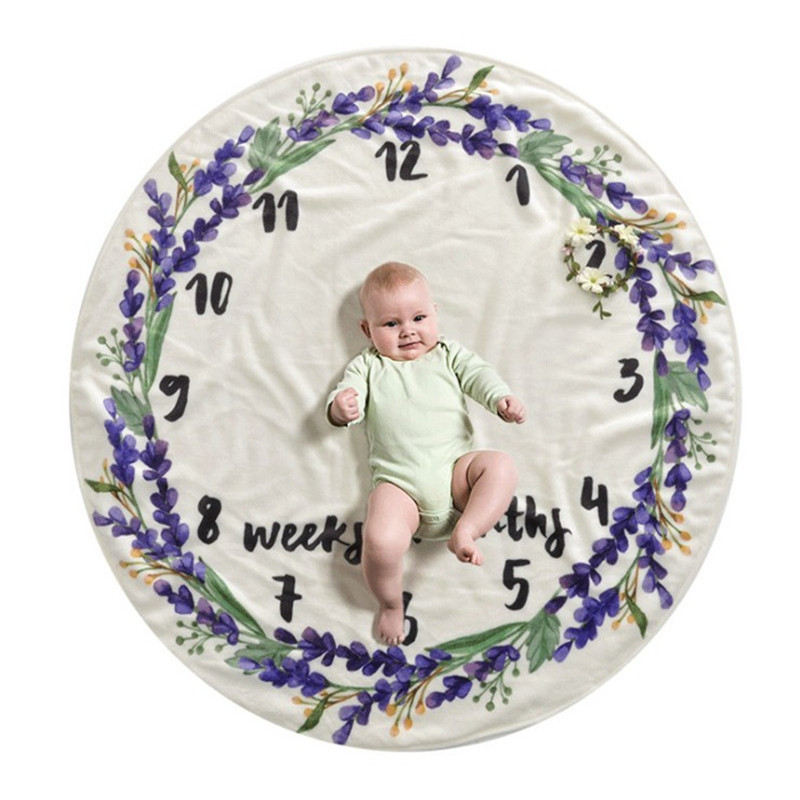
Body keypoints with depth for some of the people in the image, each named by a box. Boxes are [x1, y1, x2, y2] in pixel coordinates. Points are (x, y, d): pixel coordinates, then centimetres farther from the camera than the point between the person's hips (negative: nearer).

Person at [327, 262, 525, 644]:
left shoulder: (448, 353, 20)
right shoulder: (367, 365, 17)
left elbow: (478, 375, 6)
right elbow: (349, 393, 4)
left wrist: (502, 398, -17)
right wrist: (341, 407, -22)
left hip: (456, 471, 2)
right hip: (400, 484, -2)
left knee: (500, 465, -26)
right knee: (381, 541, -26)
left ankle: (464, 532, -21)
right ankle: (390, 605, 2)